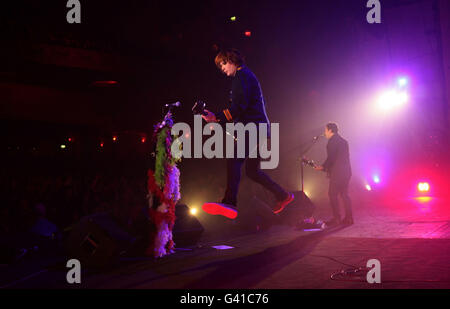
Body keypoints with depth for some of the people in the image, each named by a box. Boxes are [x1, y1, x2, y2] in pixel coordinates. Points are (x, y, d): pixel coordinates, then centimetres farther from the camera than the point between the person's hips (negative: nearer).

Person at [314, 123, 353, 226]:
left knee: (332, 194, -4)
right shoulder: (343, 141, 19)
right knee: (344, 194, 12)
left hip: (337, 172, -9)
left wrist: (323, 167, -5)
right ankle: (348, 218, 11)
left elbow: (331, 157, -17)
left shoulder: (332, 141, -10)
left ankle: (336, 218, -7)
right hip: (346, 171, 9)